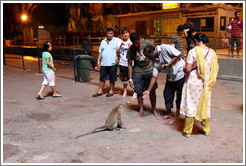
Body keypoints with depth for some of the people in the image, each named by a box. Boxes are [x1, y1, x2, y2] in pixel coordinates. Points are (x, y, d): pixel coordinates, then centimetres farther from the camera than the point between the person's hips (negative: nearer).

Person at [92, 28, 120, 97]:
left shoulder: (117, 40, 2)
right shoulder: (103, 41, 15)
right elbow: (100, 52, 17)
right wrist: (98, 60, 10)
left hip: (112, 63, -4)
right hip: (103, 63, 4)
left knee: (112, 78, 5)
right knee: (102, 78, 9)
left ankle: (111, 91, 18)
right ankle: (100, 91, 18)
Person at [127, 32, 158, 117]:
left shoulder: (147, 44, -8)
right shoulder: (131, 49, -7)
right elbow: (130, 64, -2)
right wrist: (130, 79, -6)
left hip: (149, 70, 0)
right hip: (137, 72, 0)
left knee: (152, 91, 2)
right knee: (139, 92, 2)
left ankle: (154, 109, 20)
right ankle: (141, 109, 22)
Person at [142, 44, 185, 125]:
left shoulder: (164, 48, -21)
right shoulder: (155, 60, -2)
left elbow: (179, 54, -21)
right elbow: (154, 76, 0)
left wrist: (168, 64, -24)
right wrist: (148, 90, -2)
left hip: (180, 74, -7)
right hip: (171, 77, 7)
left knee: (179, 97, 0)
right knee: (167, 93, 11)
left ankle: (176, 118, 12)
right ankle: (169, 114, 30)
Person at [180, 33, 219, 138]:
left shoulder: (193, 51, -13)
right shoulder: (212, 52, 2)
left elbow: (187, 69, -17)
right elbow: (215, 70, 7)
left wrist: (183, 68, 5)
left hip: (194, 83, -5)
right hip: (206, 84, 5)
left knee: (190, 106, 4)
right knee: (205, 106, 16)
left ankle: (187, 132, 12)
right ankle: (206, 130, 27)